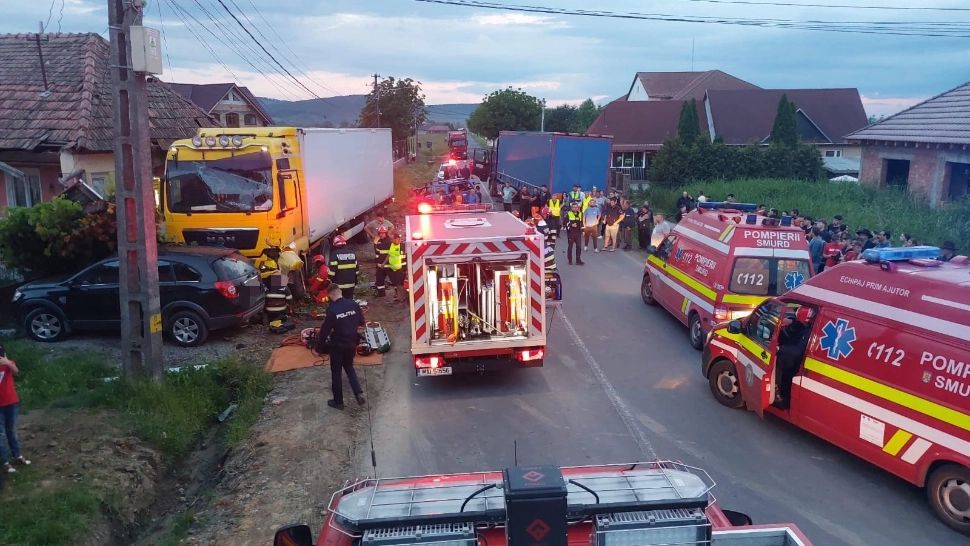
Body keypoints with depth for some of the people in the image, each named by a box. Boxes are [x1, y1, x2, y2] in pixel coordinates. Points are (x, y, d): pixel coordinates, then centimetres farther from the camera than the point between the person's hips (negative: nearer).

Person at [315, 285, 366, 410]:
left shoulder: (332, 310, -21)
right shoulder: (353, 304, -8)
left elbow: (325, 330, -16)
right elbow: (361, 322, 4)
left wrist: (319, 346, -3)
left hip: (337, 345, -4)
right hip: (351, 343, 5)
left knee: (336, 372, 12)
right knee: (349, 367, 24)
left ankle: (338, 402, 21)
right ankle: (359, 393, 9)